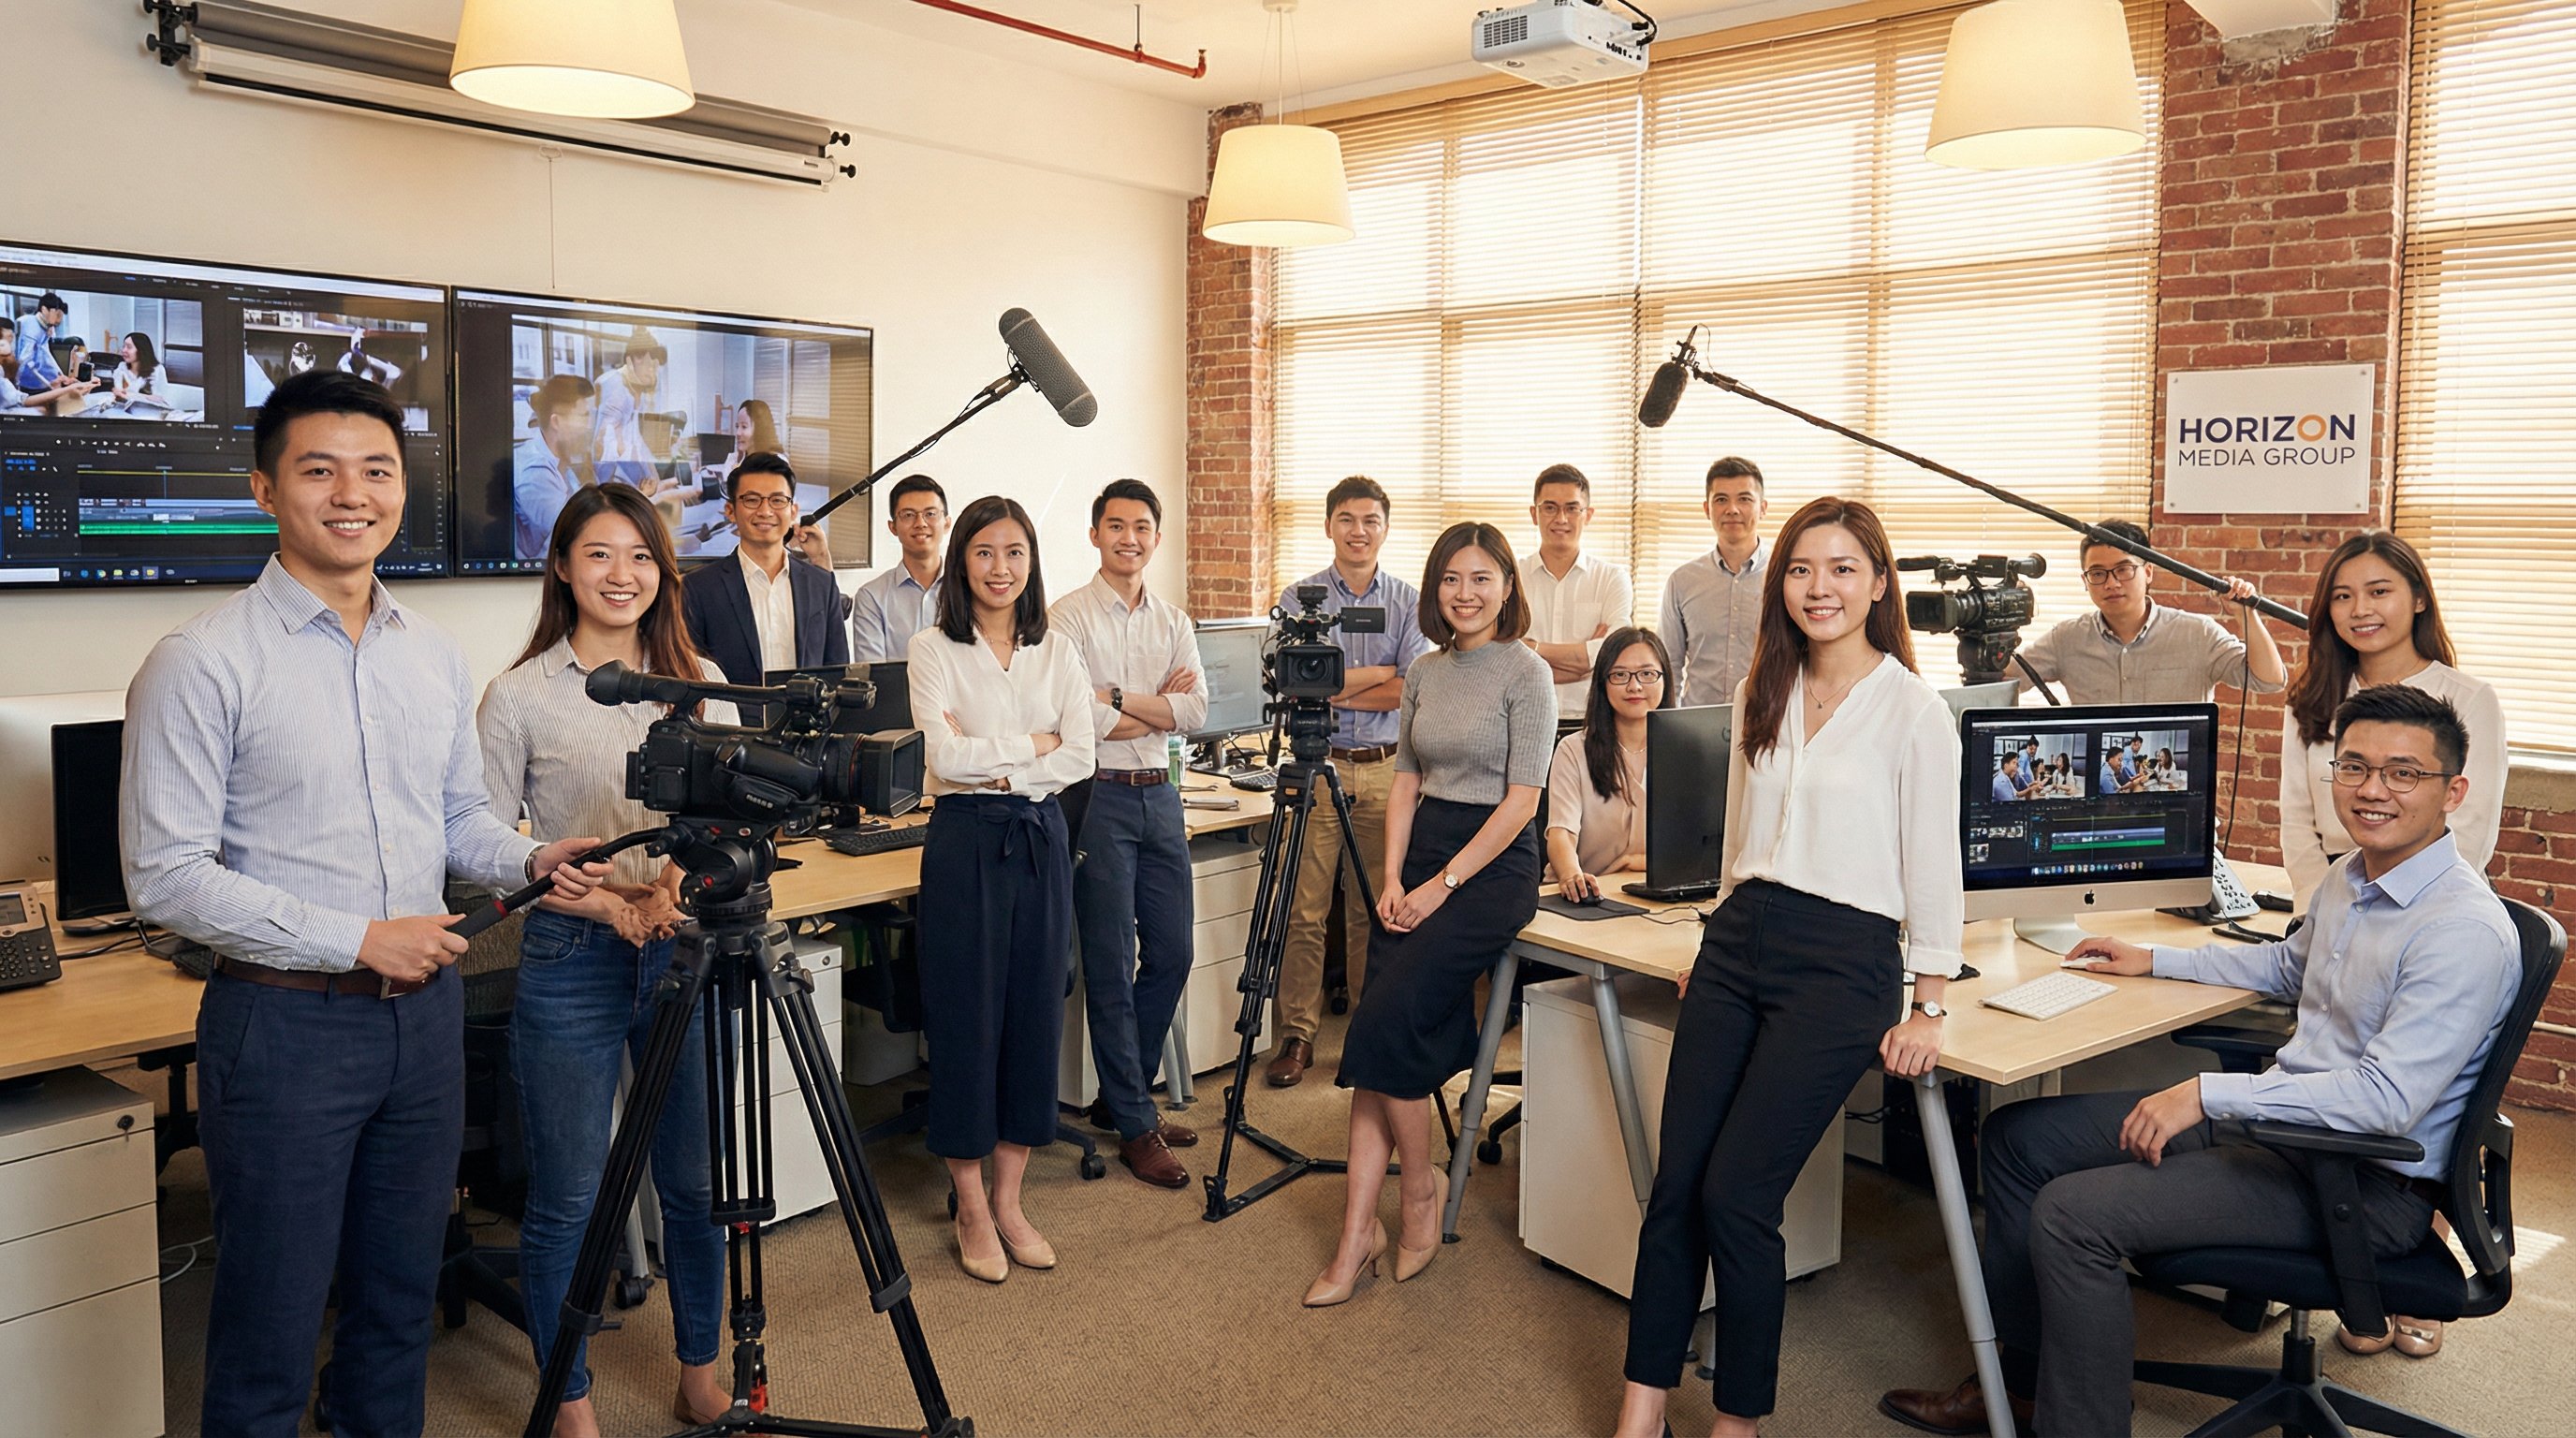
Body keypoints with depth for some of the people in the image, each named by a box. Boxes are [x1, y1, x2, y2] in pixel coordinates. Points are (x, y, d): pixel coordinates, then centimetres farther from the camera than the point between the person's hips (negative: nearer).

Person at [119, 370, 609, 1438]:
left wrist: (532, 861, -4)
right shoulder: (202, 664, -12)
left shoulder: (435, 655, 7)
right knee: (271, 1331, 6)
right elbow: (167, 875, -15)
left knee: (401, 1302, 19)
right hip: (284, 1020, -5)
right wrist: (358, 941, -17)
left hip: (425, 1009, 6)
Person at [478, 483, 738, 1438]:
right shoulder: (520, 697, -3)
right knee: (566, 1200, 6)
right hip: (570, 959, -3)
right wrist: (611, 906, -14)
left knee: (696, 1182, 12)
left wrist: (682, 886, -12)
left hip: (688, 950, 3)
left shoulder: (700, 681, 6)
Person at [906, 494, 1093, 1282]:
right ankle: (971, 1209, 16)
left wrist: (993, 764, -13)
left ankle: (1009, 1198, 21)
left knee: (1035, 1012, 8)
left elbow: (1079, 757, -3)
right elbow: (943, 754, -15)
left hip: (1041, 839, 4)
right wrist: (1033, 745, -8)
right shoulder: (934, 649, -2)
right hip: (965, 841, -4)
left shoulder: (1058, 651, 8)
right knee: (966, 1017, 1)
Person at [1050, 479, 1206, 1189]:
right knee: (1111, 967, -1)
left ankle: (1122, 1096, 27)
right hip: (1099, 797, -6)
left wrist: (1117, 695, -11)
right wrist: (1159, 706, -5)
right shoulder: (1069, 617, -4)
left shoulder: (1174, 623, 12)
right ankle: (1134, 1125, 8)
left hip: (1159, 795, 6)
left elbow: (1195, 711, -1)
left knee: (1170, 955, 10)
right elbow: (1080, 719, -16)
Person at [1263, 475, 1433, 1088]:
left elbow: (1415, 691, -5)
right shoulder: (1298, 599, 4)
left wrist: (1332, 688, -9)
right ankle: (1298, 1034, 7)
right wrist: (1382, 673, -8)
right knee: (1305, 910, -2)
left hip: (1387, 769, 1)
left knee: (1376, 909, 7)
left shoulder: (1409, 602, 7)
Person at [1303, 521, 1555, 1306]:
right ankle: (1358, 1233, -1)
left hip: (1493, 862, -6)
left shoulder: (1526, 674, -8)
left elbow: (1520, 801, -12)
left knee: (1385, 1019, -18)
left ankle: (1420, 1183, 7)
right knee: (1379, 1030, -5)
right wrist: (1393, 877, 1)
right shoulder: (1424, 674, 12)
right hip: (1421, 856, 6)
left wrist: (1440, 886, -13)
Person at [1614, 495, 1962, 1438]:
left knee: (1735, 1195, -8)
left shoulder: (1913, 712, -7)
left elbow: (1934, 869, -6)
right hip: (1736, 943, 6)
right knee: (1675, 1183, 2)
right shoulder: (1762, 695, 12)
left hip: (1842, 962, -6)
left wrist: (1927, 1009, -6)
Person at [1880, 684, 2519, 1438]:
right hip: (2275, 1116, 10)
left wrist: (2207, 1094, -28)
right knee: (2018, 1136, 6)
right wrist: (2153, 960, 26)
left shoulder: (2465, 931, -22)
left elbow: (2387, 1099, -29)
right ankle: (2022, 1376, 18)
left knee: (2073, 1213, -24)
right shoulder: (2352, 875, 8)